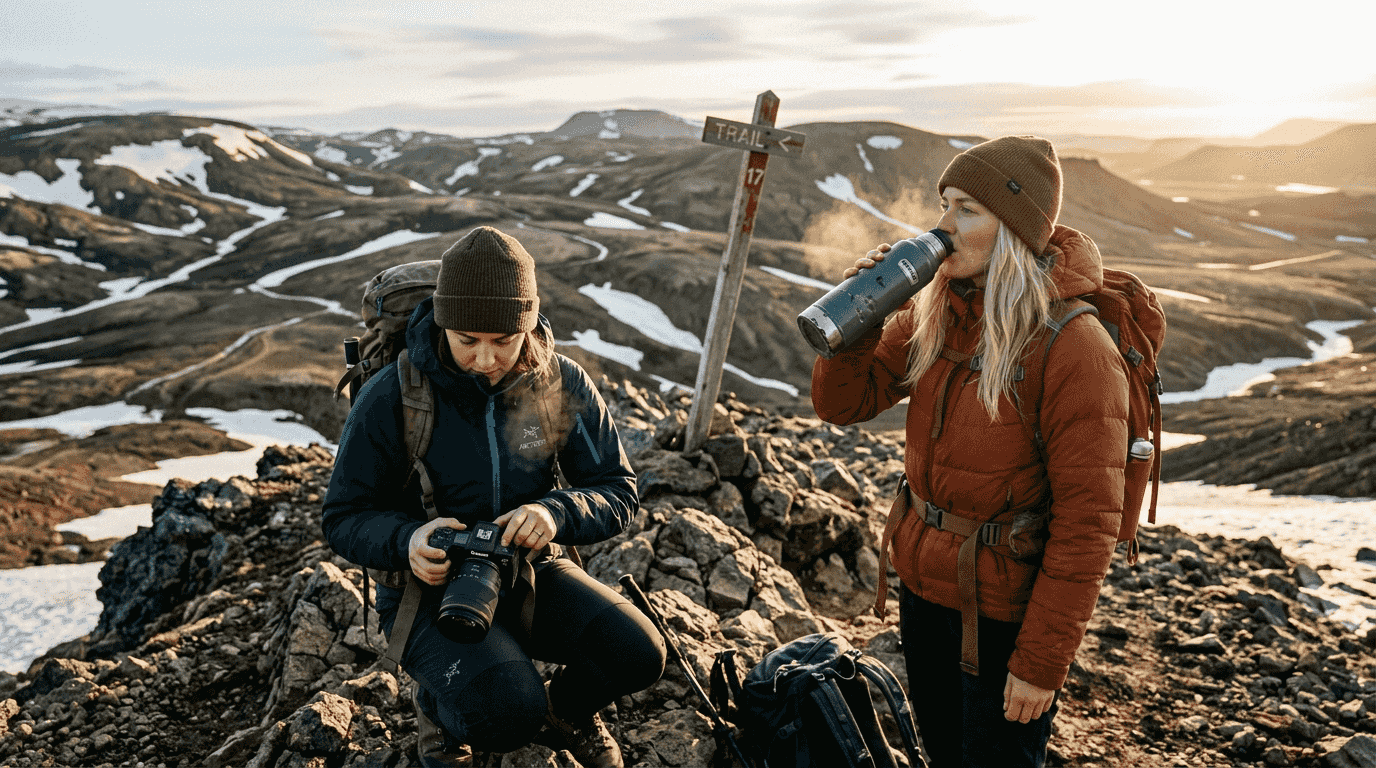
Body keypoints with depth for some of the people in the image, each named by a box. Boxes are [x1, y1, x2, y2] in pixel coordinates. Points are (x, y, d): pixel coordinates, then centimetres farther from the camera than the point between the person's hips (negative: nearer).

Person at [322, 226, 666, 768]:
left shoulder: (563, 383, -10)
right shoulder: (389, 398, -18)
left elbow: (619, 494, -6)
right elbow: (345, 518, -8)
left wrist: (556, 512, -29)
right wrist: (407, 540, -31)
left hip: (530, 571, 3)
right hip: (429, 585, -3)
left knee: (637, 654, -20)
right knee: (509, 714, -28)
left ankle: (568, 705, 17)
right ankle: (436, 704, 10)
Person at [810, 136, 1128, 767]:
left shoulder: (1075, 351, -23)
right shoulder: (931, 313, -3)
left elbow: (1086, 524, -21)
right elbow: (843, 403, 0)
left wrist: (1043, 661, -18)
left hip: (1006, 615, -6)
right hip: (924, 589, 6)